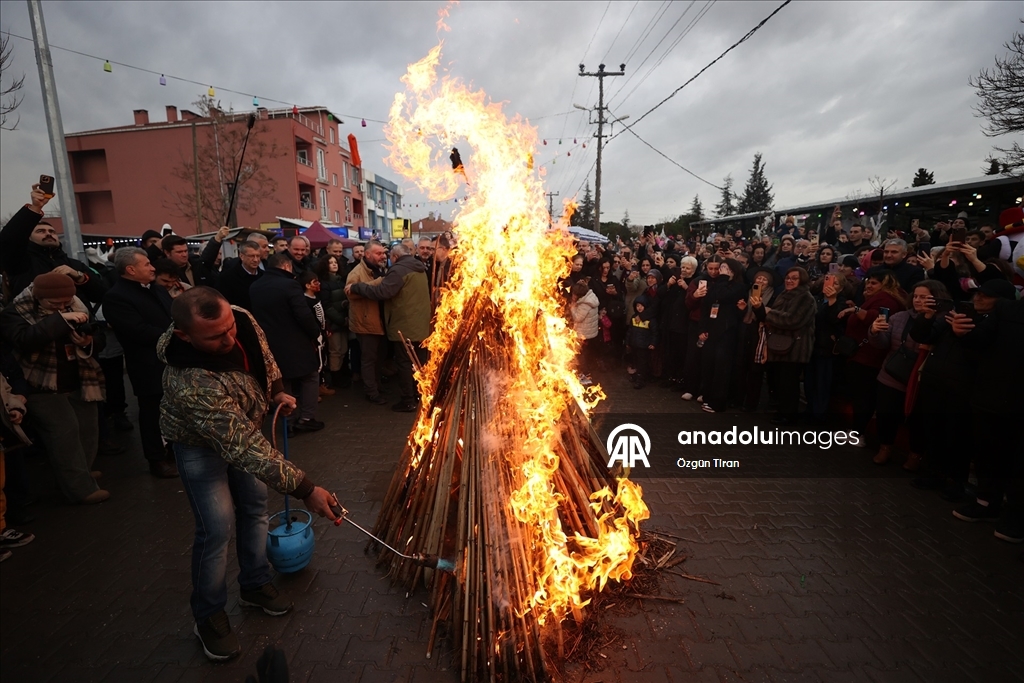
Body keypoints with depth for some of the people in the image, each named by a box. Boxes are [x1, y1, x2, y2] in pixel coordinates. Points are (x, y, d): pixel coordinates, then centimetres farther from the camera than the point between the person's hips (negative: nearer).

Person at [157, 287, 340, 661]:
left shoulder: (241, 320, -26)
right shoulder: (191, 383, -44)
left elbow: (262, 354, 0)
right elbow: (244, 449, -43)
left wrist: (277, 390, -3)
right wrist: (304, 489, -43)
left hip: (243, 427, 6)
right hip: (200, 444, -6)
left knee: (254, 507, 13)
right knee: (218, 526, -5)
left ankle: (255, 585, 34)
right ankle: (208, 615, 21)